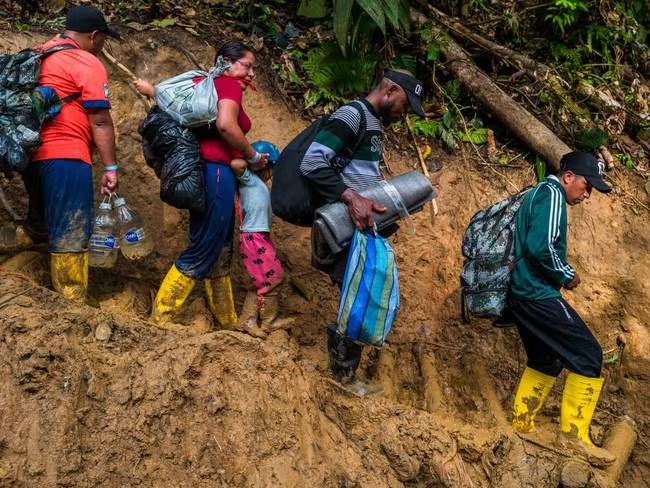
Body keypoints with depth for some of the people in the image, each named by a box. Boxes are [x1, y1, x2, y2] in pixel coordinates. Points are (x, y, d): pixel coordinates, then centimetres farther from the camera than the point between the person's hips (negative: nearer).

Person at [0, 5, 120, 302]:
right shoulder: (88, 64, -5)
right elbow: (100, 122, -9)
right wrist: (111, 168, -7)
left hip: (32, 154, 8)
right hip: (65, 157, -8)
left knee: (39, 228, 21)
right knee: (71, 234, -6)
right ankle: (73, 307, -5)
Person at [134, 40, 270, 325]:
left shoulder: (208, 85, 20)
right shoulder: (229, 84, -6)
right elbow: (225, 125, -21)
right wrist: (253, 156, -10)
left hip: (203, 172, 10)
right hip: (217, 172, -10)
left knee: (219, 251, 16)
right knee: (203, 253, -6)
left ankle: (227, 321, 26)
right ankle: (159, 320, -3)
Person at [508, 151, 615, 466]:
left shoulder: (536, 195, 19)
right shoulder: (552, 193, -11)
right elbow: (542, 247, -24)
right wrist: (567, 275, -10)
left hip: (521, 293, 10)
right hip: (538, 294, -10)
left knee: (545, 359, 21)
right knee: (588, 354, -6)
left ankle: (521, 425, 25)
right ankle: (575, 434, -3)